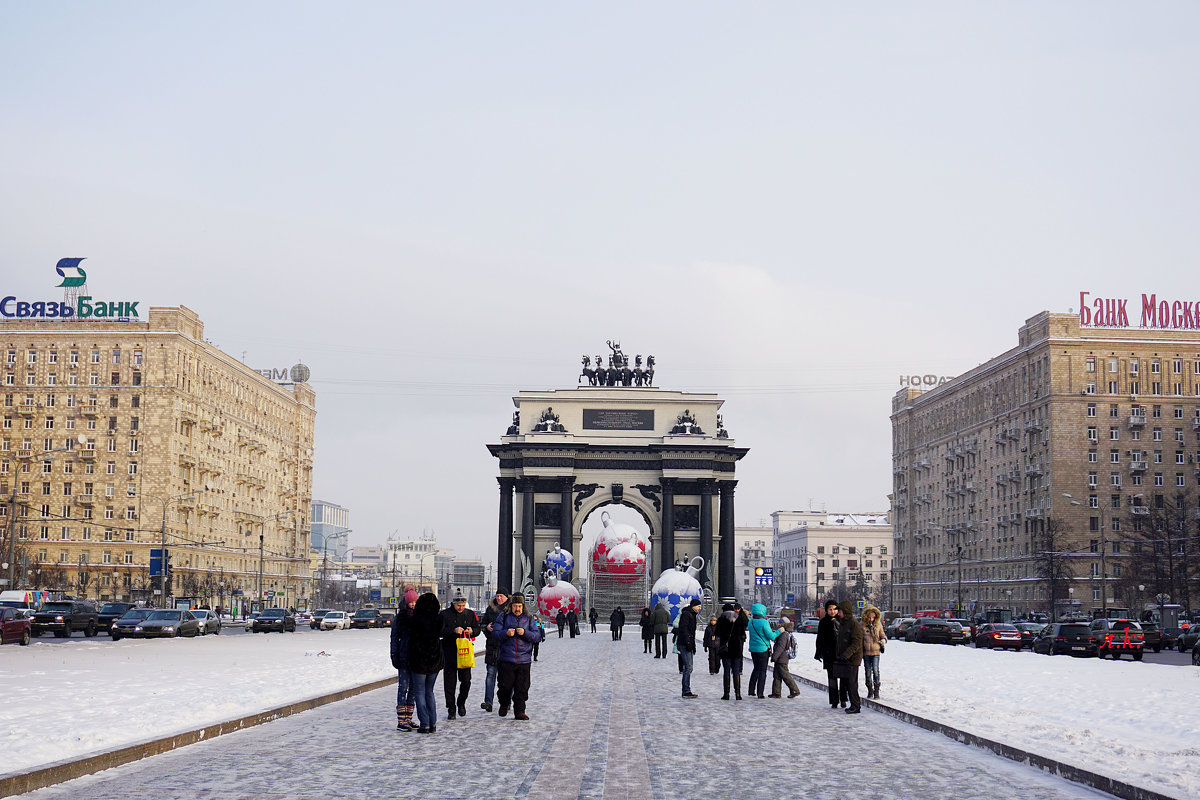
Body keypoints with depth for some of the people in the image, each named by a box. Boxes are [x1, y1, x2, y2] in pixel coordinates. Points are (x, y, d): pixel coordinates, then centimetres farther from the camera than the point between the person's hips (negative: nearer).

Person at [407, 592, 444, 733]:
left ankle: (425, 724, 2)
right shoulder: (438, 619, -6)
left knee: (419, 693, 6)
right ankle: (433, 724, 15)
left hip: (418, 661, -4)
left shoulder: (415, 619, -17)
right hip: (435, 661, 4)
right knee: (429, 692, 17)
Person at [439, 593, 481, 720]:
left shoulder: (470, 614, 8)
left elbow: (477, 629, 12)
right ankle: (451, 709, 8)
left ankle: (461, 703, 25)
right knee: (449, 681, -1)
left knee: (466, 680, 2)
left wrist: (472, 631, -10)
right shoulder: (445, 614, -2)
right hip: (449, 651, -2)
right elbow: (440, 631, -10)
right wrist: (453, 630, -23)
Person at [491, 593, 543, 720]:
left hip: (523, 660, 1)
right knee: (506, 686, 3)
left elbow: (537, 636, 3)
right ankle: (504, 705, 29)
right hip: (506, 659, -1)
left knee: (522, 688, -2)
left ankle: (519, 712, 3)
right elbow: (495, 633, 1)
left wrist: (525, 633, -14)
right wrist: (506, 633, -17)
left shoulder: (529, 619, 10)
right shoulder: (503, 617, 7)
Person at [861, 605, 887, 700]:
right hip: (866, 652, 1)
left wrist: (883, 640, -5)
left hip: (875, 651, -1)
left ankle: (876, 691, -6)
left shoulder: (878, 625, 3)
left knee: (875, 670, -12)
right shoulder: (862, 625, -1)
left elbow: (882, 635, 16)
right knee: (868, 671, 7)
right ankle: (870, 691, 20)